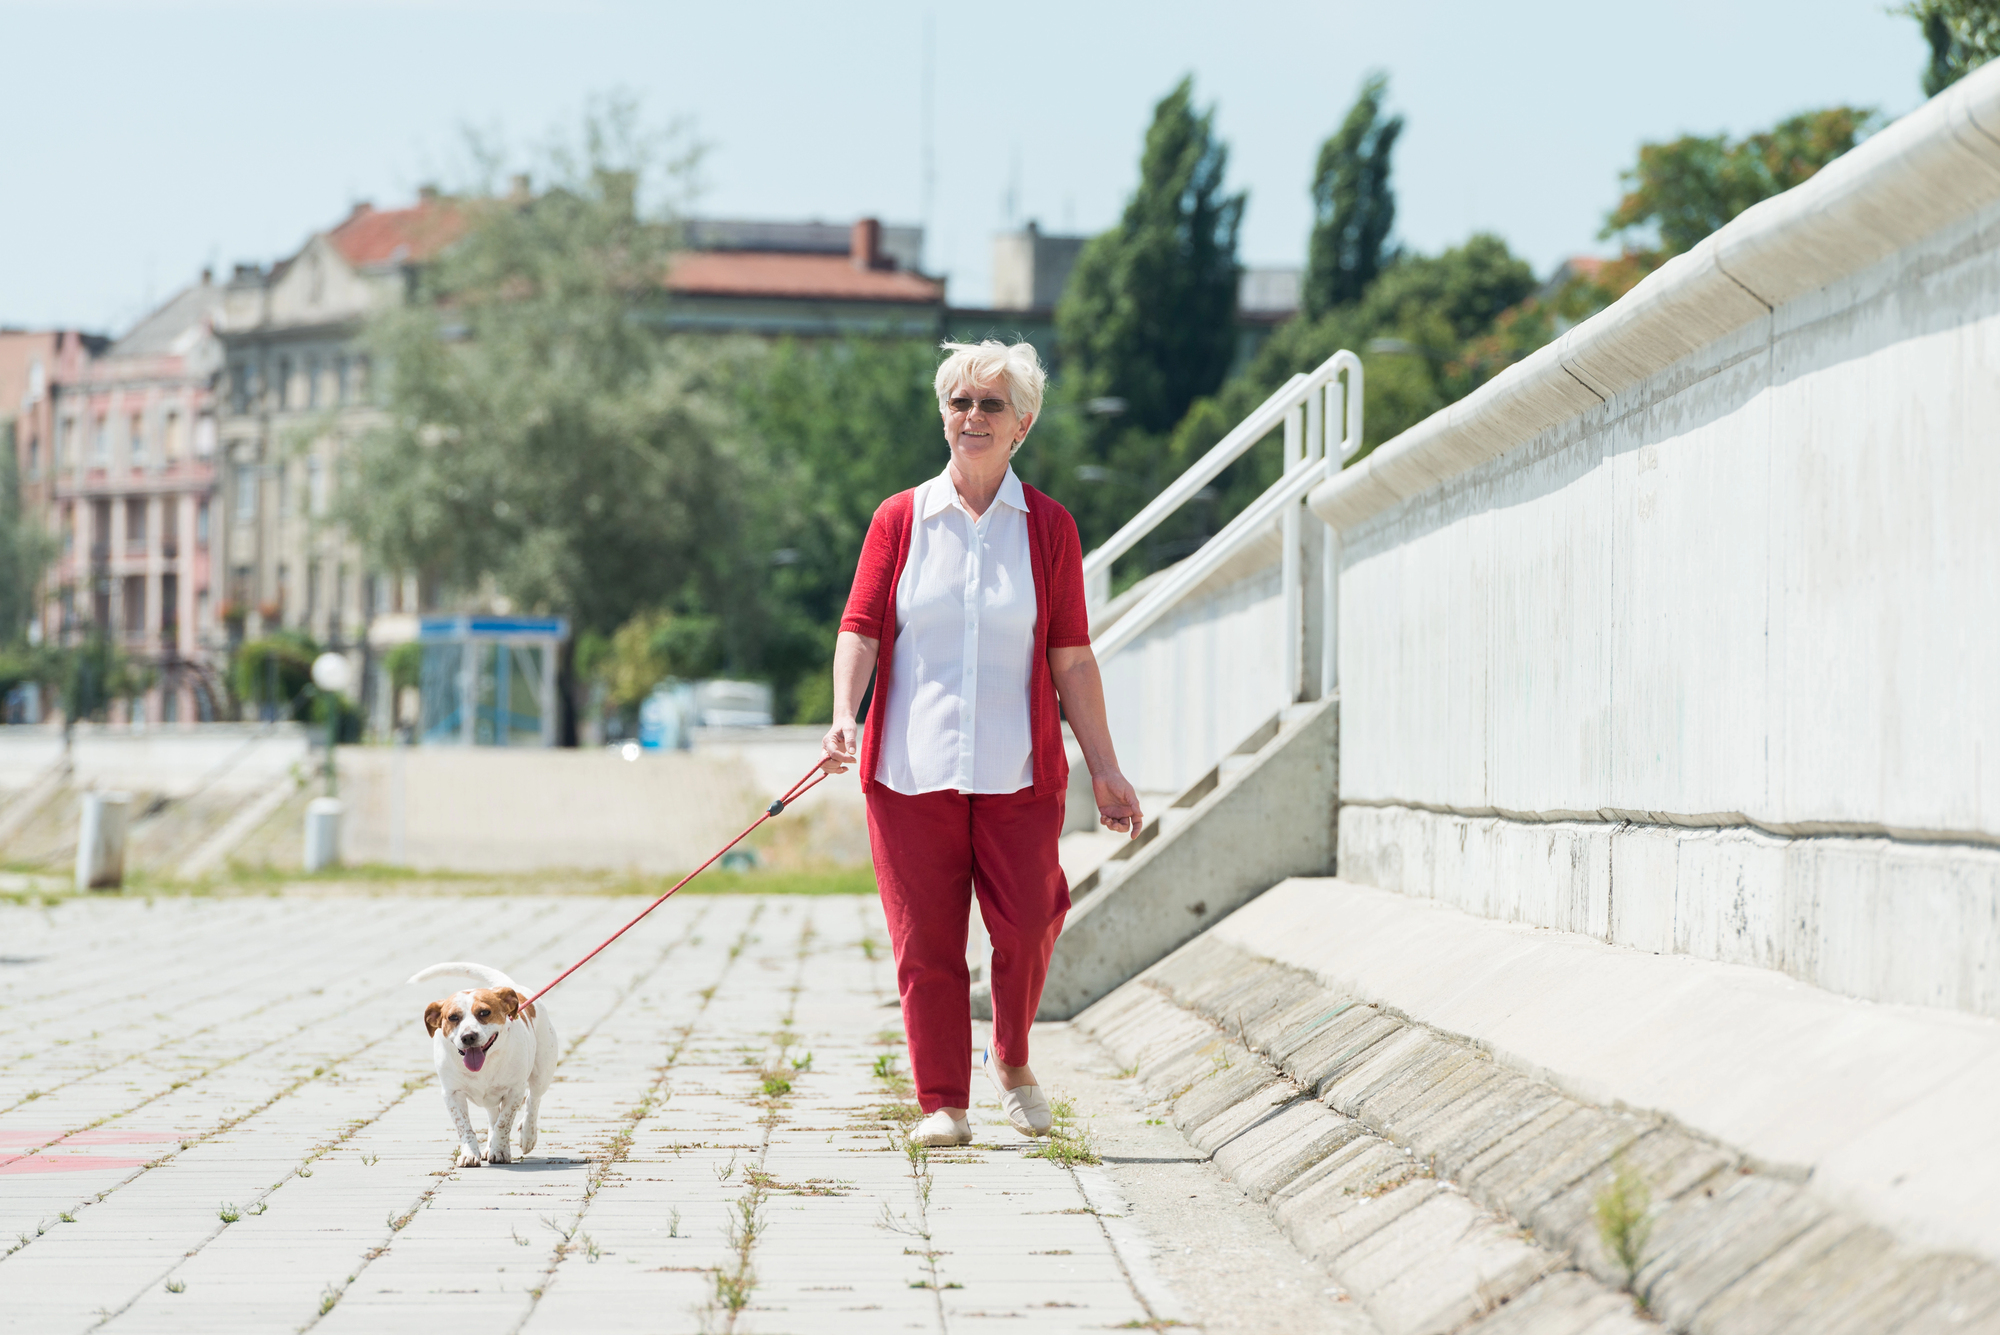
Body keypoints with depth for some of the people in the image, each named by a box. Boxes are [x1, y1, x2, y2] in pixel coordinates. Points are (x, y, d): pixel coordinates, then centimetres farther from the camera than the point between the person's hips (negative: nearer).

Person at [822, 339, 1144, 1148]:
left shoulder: (1047, 528, 7)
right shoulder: (899, 520, 8)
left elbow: (1070, 659, 8)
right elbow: (860, 628, 3)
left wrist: (1104, 770, 6)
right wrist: (844, 717, -15)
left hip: (1018, 770, 0)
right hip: (911, 768, 0)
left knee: (1026, 928, -8)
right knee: (925, 938, -1)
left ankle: (1012, 1062, 18)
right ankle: (941, 1103, 9)